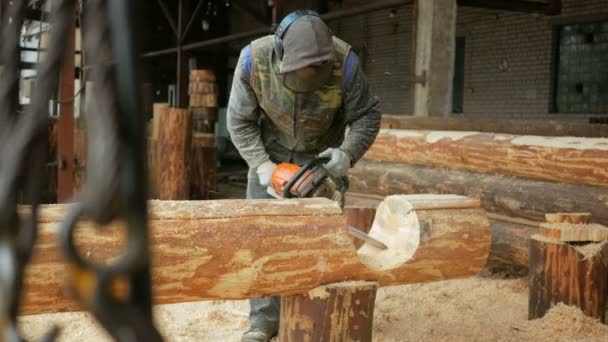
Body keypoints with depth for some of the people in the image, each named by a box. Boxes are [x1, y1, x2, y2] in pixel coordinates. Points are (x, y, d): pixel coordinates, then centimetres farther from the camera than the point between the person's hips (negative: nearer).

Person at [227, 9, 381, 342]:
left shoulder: (343, 62, -31)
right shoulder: (254, 59, -29)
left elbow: (367, 116, -16)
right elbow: (240, 121, -16)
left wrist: (347, 154, -31)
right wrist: (261, 164, -26)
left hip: (322, 154, 0)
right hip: (269, 151, 1)